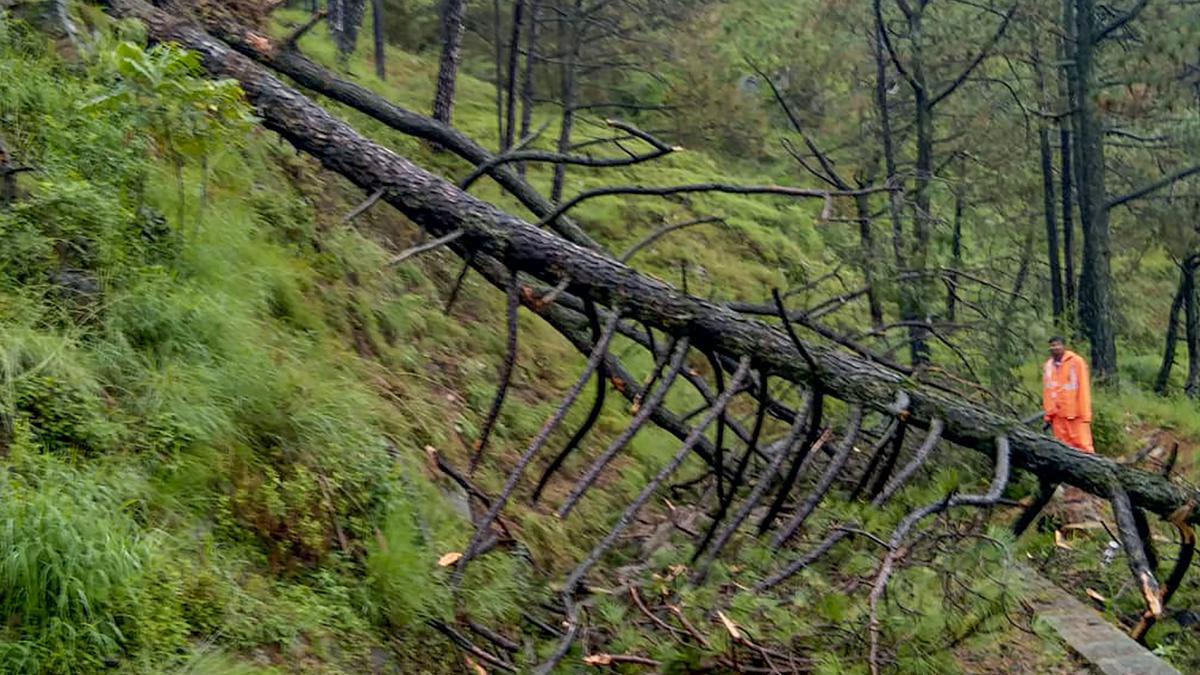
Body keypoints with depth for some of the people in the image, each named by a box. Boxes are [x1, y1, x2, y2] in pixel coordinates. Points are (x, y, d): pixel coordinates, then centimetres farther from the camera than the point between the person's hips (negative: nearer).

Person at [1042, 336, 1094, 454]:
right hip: (1058, 414, 4)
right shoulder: (1048, 365, 10)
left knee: (1083, 445, -5)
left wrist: (1085, 415, -8)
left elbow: (1084, 389, -5)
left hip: (1076, 413, -4)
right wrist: (1048, 415, 11)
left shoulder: (1076, 361, -3)